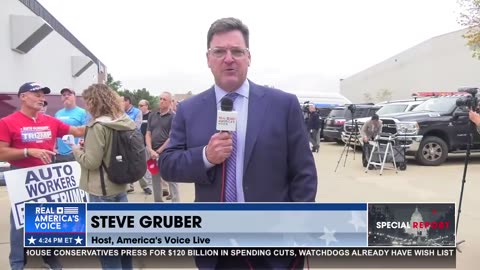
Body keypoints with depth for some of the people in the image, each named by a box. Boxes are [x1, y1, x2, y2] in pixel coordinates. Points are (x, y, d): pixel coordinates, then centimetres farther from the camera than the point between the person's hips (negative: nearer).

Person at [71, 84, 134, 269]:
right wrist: (88, 146, 10)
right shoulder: (125, 123, 5)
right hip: (120, 187, 8)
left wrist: (77, 151, -1)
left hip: (102, 191, -8)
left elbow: (91, 162, -19)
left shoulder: (98, 126, -18)